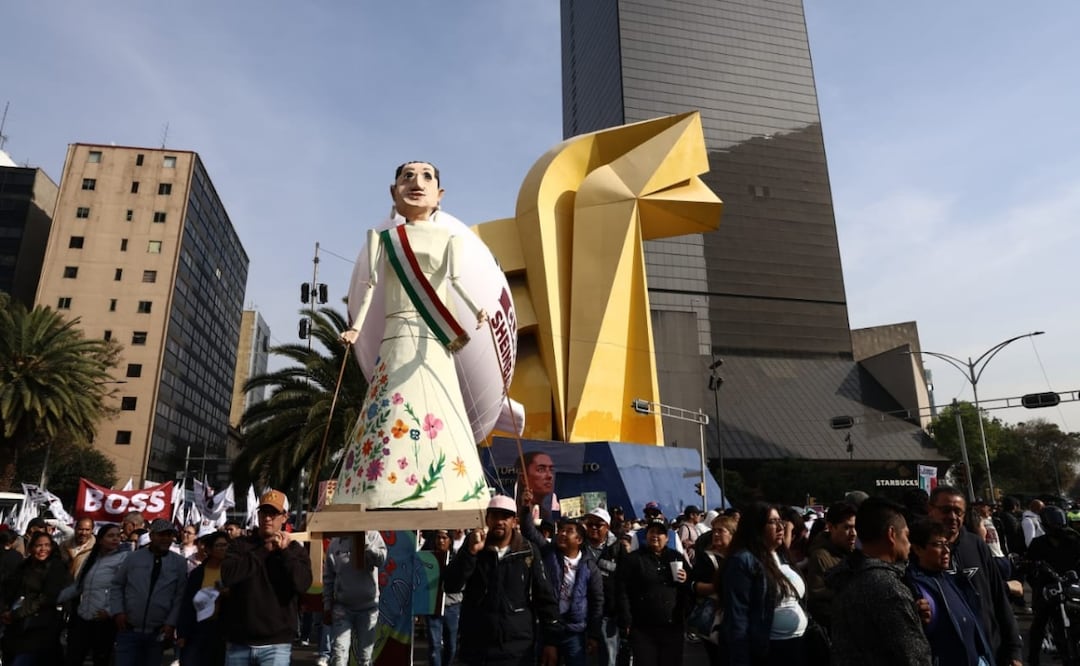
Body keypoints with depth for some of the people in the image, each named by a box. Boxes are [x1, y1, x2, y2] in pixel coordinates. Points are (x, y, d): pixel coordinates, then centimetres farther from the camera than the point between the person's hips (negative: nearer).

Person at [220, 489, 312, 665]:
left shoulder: (295, 550, 5)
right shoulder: (240, 545, 6)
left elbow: (302, 584, -12)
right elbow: (227, 576, -12)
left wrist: (284, 552, -11)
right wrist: (263, 551, -12)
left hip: (276, 644, -2)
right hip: (238, 642, 2)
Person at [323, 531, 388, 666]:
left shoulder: (372, 535, -4)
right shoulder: (335, 542, 1)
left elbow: (381, 560, -20)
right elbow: (328, 577, 5)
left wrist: (364, 539, -24)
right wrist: (327, 606, 3)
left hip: (367, 606, -1)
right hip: (341, 607, 1)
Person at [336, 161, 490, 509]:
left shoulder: (447, 238, 14)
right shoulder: (383, 237, 13)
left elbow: (454, 280, 3)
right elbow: (372, 284, 5)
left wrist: (476, 311, -15)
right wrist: (356, 327, -6)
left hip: (435, 340, 1)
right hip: (399, 337, 0)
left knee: (440, 416, -4)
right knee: (392, 414, -8)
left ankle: (442, 495, -4)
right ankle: (386, 493, -9)